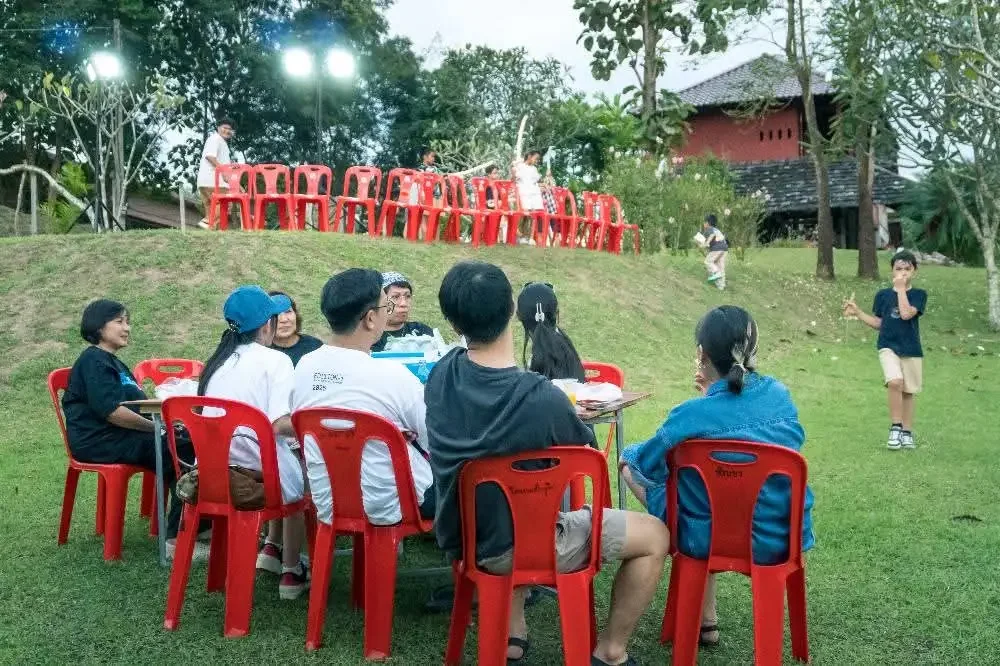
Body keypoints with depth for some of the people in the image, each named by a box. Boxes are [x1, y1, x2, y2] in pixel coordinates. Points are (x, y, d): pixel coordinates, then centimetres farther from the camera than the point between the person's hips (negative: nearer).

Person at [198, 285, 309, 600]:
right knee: (302, 477, 24)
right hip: (255, 476, -7)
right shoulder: (275, 360, -9)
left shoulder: (217, 362, 11)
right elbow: (281, 424, -20)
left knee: (287, 465, 30)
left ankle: (272, 550, 33)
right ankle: (291, 571, 25)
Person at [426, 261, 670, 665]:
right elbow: (588, 456, -6)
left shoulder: (440, 376, -12)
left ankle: (512, 632, 33)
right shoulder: (542, 398, -29)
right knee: (655, 535, 9)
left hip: (459, 535, 6)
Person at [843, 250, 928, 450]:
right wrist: (857, 312, 2)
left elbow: (906, 314, -19)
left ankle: (907, 432, 22)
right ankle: (895, 427, -12)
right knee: (895, 382, -23)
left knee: (908, 391, 7)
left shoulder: (919, 295, -2)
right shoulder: (883, 295, 5)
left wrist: (901, 289, -14)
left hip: (912, 350, 0)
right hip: (888, 347, 0)